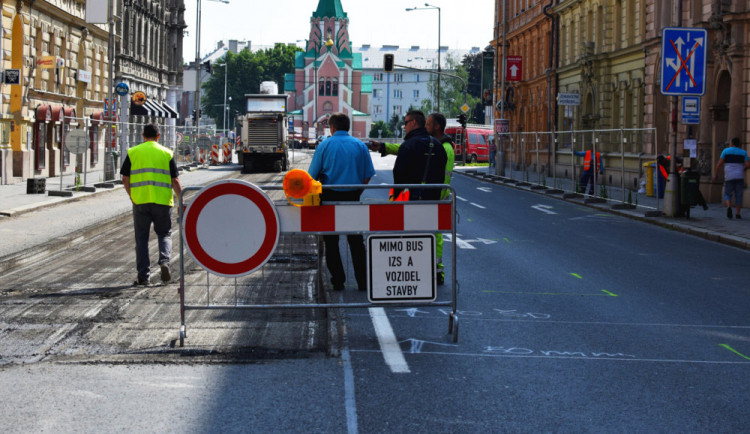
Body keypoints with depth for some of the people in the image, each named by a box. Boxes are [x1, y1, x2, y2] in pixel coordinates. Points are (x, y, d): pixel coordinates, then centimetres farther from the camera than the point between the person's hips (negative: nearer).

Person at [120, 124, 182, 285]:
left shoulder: (133, 152, 5)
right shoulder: (166, 153, 5)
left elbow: (125, 178, 4)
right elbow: (175, 181, 1)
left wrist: (131, 195, 17)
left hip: (140, 201, 0)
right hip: (162, 200, 0)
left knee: (141, 238, 7)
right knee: (164, 234, 14)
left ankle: (143, 275, 6)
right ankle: (164, 261, -11)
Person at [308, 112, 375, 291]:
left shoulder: (325, 145, -2)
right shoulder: (360, 146, 4)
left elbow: (313, 175, -3)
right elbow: (368, 175, 4)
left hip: (330, 196, -2)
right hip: (352, 197, 2)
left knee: (331, 242, 6)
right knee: (356, 241, 9)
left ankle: (338, 281, 6)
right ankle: (362, 281, 8)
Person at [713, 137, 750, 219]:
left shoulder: (726, 151, 2)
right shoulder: (743, 152, 5)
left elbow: (719, 164, -3)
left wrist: (716, 174, 8)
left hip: (729, 177, -1)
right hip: (739, 177, 1)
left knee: (727, 195, 8)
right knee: (738, 195, 10)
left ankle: (729, 207, -20)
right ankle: (738, 214, 3)